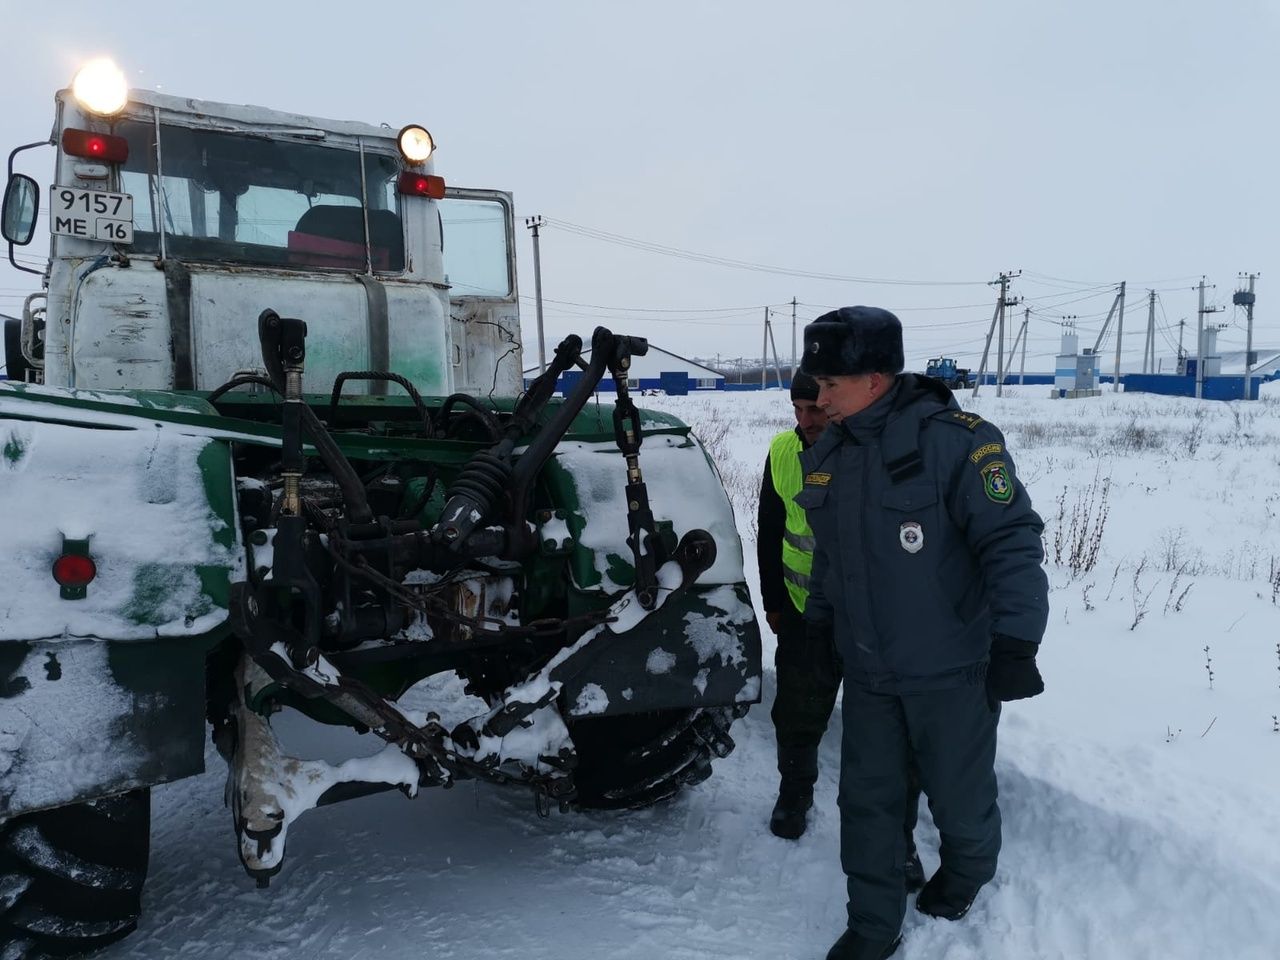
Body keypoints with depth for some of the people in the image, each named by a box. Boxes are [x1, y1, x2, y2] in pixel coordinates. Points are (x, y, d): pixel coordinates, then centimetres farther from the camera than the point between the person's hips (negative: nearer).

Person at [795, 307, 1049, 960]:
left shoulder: (955, 440, -19)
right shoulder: (825, 457, 2)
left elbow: (1012, 540, -19)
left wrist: (1016, 641, -22)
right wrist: (819, 615, 22)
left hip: (952, 670, -5)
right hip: (866, 672, 5)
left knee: (958, 794, 15)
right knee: (867, 799, 11)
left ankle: (968, 869, 47)